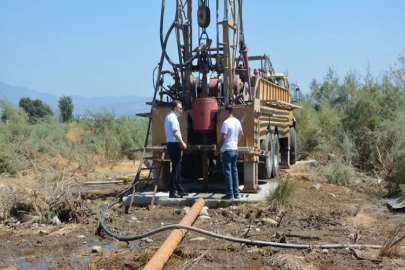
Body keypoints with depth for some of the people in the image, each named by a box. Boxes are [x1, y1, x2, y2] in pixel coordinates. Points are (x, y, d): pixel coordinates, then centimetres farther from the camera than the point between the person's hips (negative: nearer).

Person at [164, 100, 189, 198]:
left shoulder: (169, 116, 17)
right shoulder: (173, 118, -15)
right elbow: (175, 133, -23)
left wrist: (181, 143, 18)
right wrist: (182, 143, -14)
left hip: (171, 144, 10)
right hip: (174, 145, -10)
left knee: (177, 168, 16)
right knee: (175, 169, -6)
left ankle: (178, 190, 23)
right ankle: (173, 191, -3)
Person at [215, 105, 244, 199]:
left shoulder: (226, 123, -16)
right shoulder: (237, 122, 9)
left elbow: (223, 138, -19)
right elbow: (241, 134, 19)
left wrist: (218, 149, -11)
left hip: (227, 150, -8)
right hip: (235, 150, 8)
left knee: (227, 172, -2)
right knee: (234, 171, 13)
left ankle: (230, 194, -1)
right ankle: (236, 193, 15)